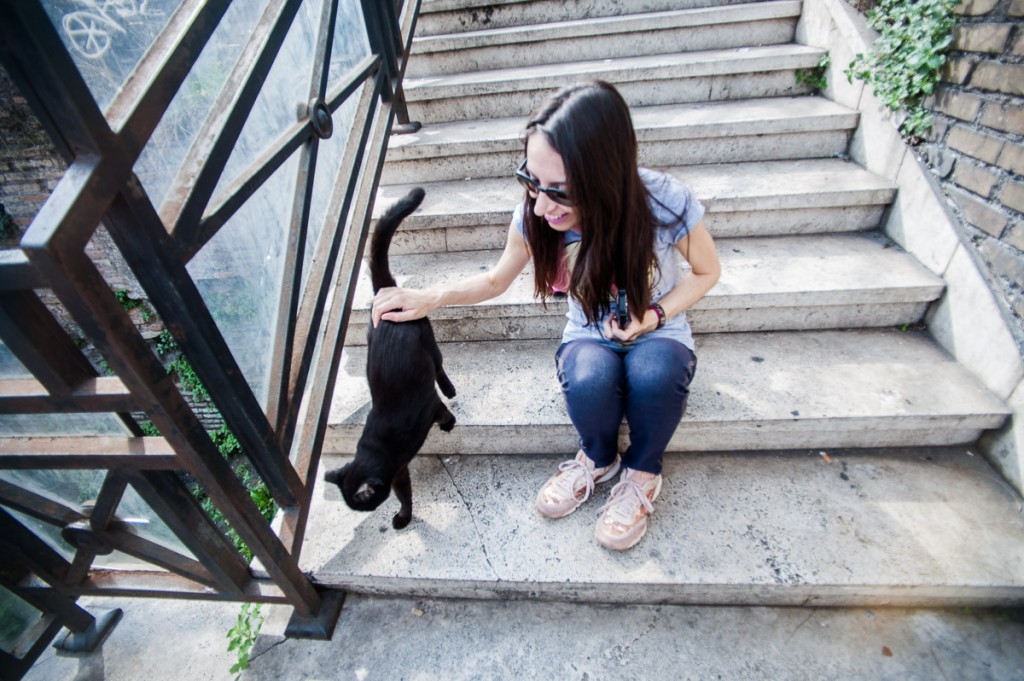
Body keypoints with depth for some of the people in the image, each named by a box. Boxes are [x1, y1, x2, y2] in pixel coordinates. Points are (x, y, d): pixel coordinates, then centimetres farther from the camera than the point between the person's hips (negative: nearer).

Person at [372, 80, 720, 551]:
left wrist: (655, 314, -22)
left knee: (653, 373, -36)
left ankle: (641, 474, -3)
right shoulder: (534, 216, -19)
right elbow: (496, 280, 0)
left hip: (658, 335, 0)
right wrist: (430, 297, -15)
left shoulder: (666, 203, -25)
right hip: (589, 339, 1)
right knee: (589, 379, -34)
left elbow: (706, 272, -5)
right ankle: (598, 459, 2)